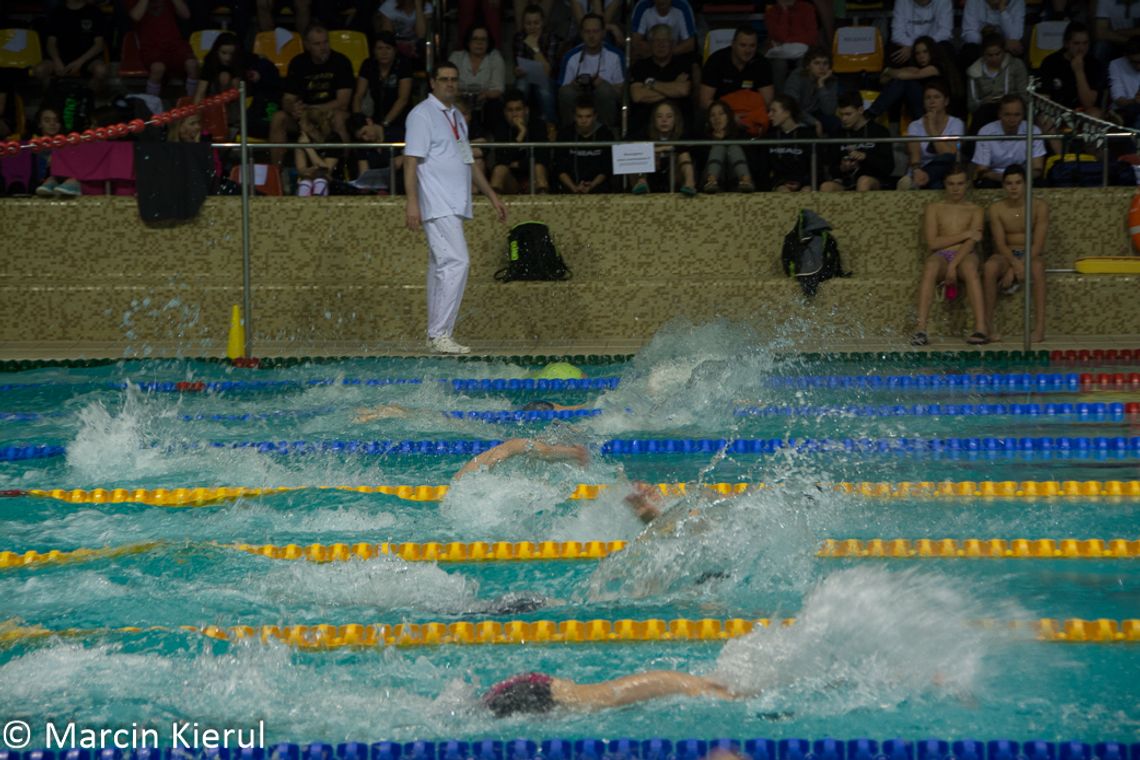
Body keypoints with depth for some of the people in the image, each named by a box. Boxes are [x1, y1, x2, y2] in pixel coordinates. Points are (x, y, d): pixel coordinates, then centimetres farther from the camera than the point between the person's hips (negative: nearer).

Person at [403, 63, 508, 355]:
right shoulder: (422, 115, -6)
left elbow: (467, 162, 29)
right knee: (455, 262, -17)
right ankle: (439, 334, -17)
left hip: (455, 206, 9)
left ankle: (436, 335, 11)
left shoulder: (457, 117, 21)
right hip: (437, 206, -9)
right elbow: (411, 160, -12)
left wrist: (492, 195, 27)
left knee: (442, 266, 9)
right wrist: (412, 203, -19)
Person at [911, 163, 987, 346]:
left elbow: (971, 243, -1)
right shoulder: (934, 208, 17)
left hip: (965, 257, 0)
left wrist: (953, 266, -18)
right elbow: (932, 243, 2)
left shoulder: (974, 210, 16)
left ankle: (980, 329, -51)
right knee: (930, 267, -38)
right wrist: (965, 235, -2)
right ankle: (920, 328, -50)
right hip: (941, 256, 0)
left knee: (970, 268, -39)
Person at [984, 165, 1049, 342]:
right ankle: (988, 323, -29)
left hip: (1031, 254, -1)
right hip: (1006, 255, 1)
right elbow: (1000, 243, -9)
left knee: (1037, 266, -38)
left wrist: (1018, 267, -24)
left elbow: (1038, 244, -12)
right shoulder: (997, 209, -2)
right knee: (990, 266, -35)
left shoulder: (1039, 207, -6)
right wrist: (1015, 263, -30)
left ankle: (1039, 326, -41)